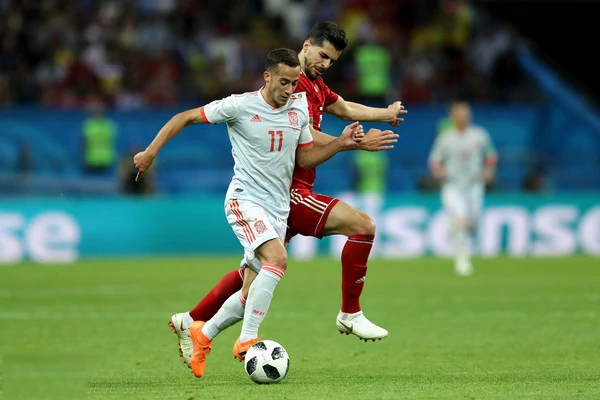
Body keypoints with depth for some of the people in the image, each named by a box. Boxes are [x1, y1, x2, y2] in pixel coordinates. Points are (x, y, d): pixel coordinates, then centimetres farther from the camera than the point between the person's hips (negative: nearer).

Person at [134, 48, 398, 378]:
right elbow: (184, 118, -2)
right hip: (245, 200, -6)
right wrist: (151, 152, -9)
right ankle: (247, 340, -25)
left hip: (278, 208, 6)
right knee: (277, 258, -30)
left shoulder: (299, 109, 7)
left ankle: (203, 334, 28)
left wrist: (342, 143, 1)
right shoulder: (240, 106, -9)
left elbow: (305, 158, 15)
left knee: (251, 295, 5)